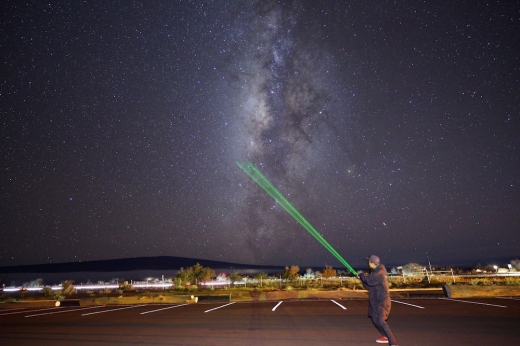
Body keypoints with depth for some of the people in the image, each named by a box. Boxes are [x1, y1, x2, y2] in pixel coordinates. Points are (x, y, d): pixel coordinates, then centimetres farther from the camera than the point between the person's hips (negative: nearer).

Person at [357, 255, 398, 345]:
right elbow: (369, 286, 14)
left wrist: (361, 274, -14)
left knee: (381, 320, -17)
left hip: (382, 301, -10)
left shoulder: (380, 272, -19)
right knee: (375, 319, 17)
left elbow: (369, 280, -32)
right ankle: (386, 337, 32)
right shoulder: (375, 271, 11)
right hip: (375, 300, 10)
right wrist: (362, 277, -1)